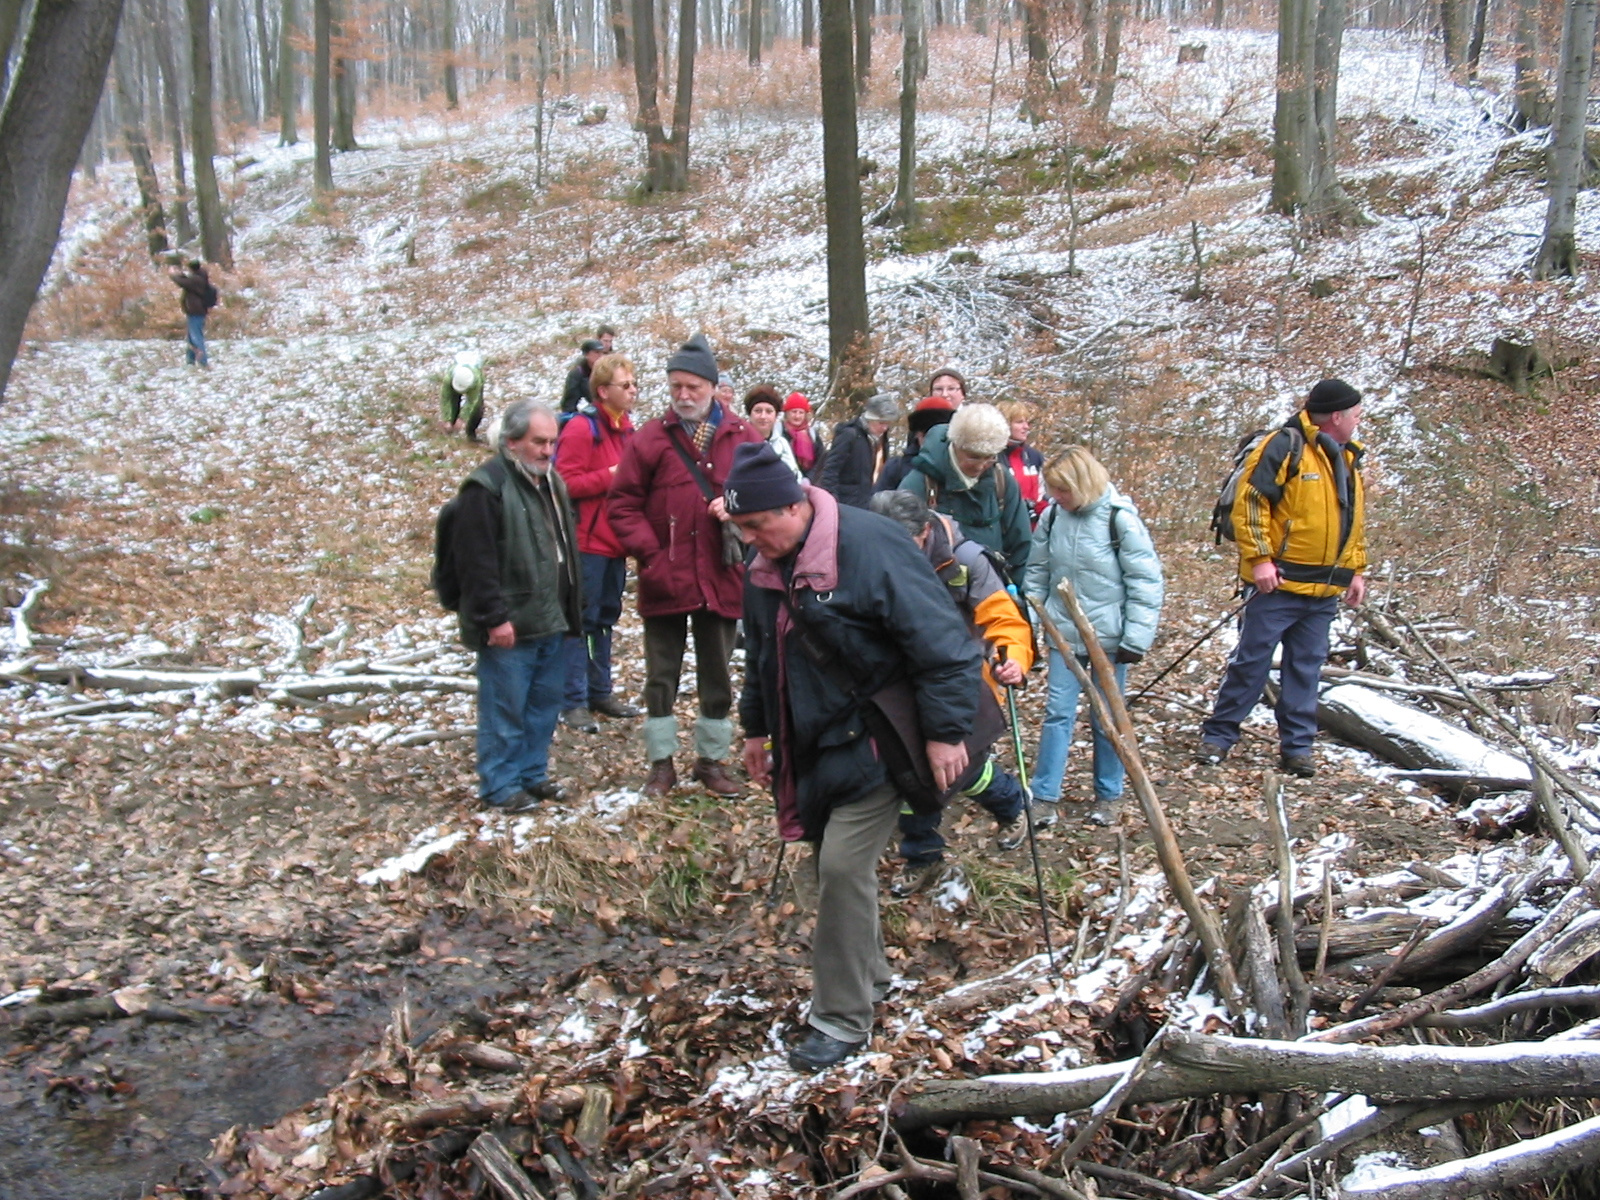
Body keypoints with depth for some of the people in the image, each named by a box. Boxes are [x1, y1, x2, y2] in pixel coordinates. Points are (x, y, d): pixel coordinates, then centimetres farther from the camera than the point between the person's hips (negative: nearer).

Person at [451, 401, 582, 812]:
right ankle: (500, 786, 11)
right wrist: (494, 618, -21)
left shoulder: (551, 482, 14)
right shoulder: (487, 486, -15)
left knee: (545, 702, 15)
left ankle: (532, 773, 29)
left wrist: (572, 606, 19)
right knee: (504, 709, 0)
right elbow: (476, 561, -19)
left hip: (550, 622, 9)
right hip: (509, 626, -8)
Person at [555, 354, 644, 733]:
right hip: (587, 543, -8)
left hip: (616, 543, 8)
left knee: (606, 618, 15)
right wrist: (611, 475, -20)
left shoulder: (629, 431, 12)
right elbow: (567, 483, -20)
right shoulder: (581, 428, -13)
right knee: (581, 619, -3)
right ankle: (573, 702, 2)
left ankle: (600, 692, 26)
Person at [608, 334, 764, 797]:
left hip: (722, 579, 1)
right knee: (661, 676, 9)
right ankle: (661, 764, 21)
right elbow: (623, 505, -1)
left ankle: (711, 760, 26)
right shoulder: (650, 439, -2)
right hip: (665, 580, -1)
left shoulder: (743, 437, 1)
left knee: (717, 676, 12)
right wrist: (650, 553, -12)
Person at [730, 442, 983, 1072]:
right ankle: (867, 971, 37)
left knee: (844, 866, -12)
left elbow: (942, 643, -22)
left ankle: (842, 1019, 1)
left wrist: (945, 731, -21)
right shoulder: (766, 566, 2)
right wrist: (756, 726, 24)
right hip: (810, 744, 8)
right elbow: (760, 653, 19)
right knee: (829, 861, 15)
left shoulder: (868, 547, -23)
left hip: (873, 742, -8)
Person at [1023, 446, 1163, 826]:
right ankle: (1043, 795, 6)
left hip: (1108, 636, -3)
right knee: (1057, 712, 0)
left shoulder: (1120, 518, -14)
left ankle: (1108, 795, 23)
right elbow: (1038, 571, 11)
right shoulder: (1052, 516, -1)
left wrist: (1136, 639, -13)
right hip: (1064, 633, 3)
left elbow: (1146, 582, -11)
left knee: (1106, 719, 8)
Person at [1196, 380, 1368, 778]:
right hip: (1278, 583, -7)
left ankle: (1296, 746, 17)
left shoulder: (1347, 459, 16)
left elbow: (1355, 522, 25)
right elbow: (1250, 501, -14)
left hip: (1324, 591, 7)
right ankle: (1219, 735, 11)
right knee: (1251, 660, -1)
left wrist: (1356, 570, 18)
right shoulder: (1286, 447, -10)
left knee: (1306, 668, 9)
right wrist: (1259, 558, -18)